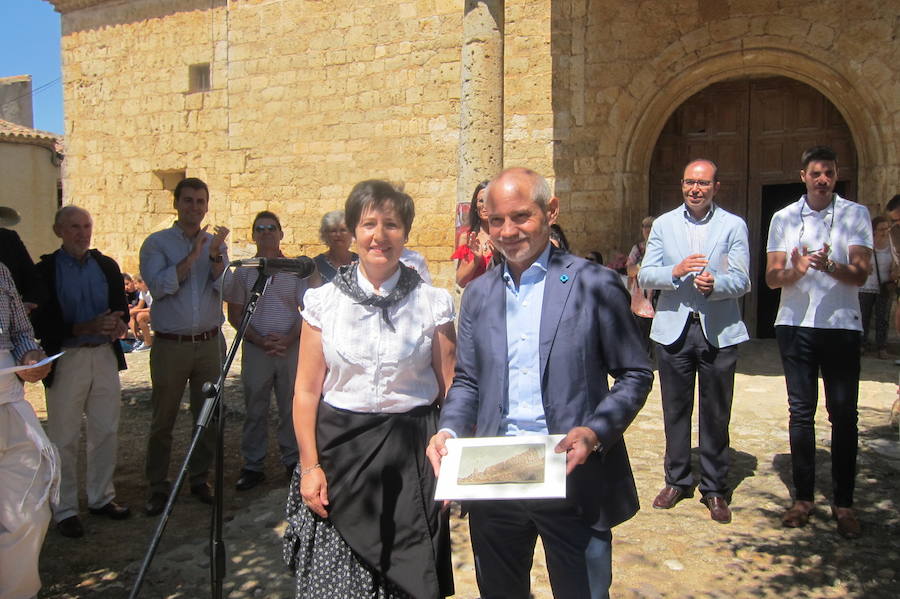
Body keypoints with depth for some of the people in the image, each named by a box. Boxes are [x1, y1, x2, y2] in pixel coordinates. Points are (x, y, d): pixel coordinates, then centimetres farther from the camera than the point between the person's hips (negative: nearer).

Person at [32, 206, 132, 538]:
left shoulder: (107, 266, 8)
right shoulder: (45, 270, -6)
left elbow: (122, 309, 12)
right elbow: (41, 326, -11)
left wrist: (118, 325, -11)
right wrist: (88, 327, -22)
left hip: (105, 356, 4)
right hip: (66, 360, -4)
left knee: (106, 432, 11)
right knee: (64, 439, 4)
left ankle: (101, 498, 27)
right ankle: (64, 510, 17)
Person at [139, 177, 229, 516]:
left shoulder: (215, 243, 9)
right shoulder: (157, 243, 1)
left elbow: (226, 288, -4)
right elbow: (159, 286, -14)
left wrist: (215, 256, -19)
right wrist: (192, 255, -18)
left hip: (209, 342, 3)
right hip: (170, 344, -2)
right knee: (163, 419, 4)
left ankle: (200, 479, 24)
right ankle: (158, 487, 16)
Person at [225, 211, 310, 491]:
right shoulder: (243, 271, 5)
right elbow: (234, 314, 3)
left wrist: (289, 338, -12)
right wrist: (260, 341, -10)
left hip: (291, 346, 0)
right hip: (255, 348, 0)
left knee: (292, 408, 6)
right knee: (255, 410, 6)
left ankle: (293, 461, 20)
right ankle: (253, 466, 16)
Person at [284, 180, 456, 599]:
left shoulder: (432, 302, 0)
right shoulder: (324, 301, 1)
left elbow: (449, 389, 2)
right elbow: (306, 392, 2)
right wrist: (309, 465, -3)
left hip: (412, 454, 0)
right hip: (339, 449, 1)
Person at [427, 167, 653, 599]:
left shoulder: (595, 285, -6)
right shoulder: (478, 294, 7)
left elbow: (635, 375, -4)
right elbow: (467, 381, 11)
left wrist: (595, 432, -19)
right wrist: (448, 429, -8)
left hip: (573, 477, -4)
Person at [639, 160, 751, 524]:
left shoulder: (734, 226, 2)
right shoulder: (663, 224, 7)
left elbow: (741, 281, -4)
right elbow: (645, 276, 0)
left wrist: (714, 283, -25)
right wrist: (675, 272, -19)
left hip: (719, 331, -1)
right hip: (673, 329, 2)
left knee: (716, 413, 5)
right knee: (675, 409, 10)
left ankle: (715, 489, 19)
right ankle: (677, 480, 26)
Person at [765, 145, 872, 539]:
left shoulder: (856, 215, 3)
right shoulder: (783, 218, 8)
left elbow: (861, 273, -7)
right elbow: (772, 278, 2)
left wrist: (830, 266, -28)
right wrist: (795, 271, -20)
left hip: (841, 325, -1)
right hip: (795, 325, 1)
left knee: (843, 414, 2)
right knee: (801, 412, 6)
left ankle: (843, 503, 13)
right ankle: (803, 497, 17)